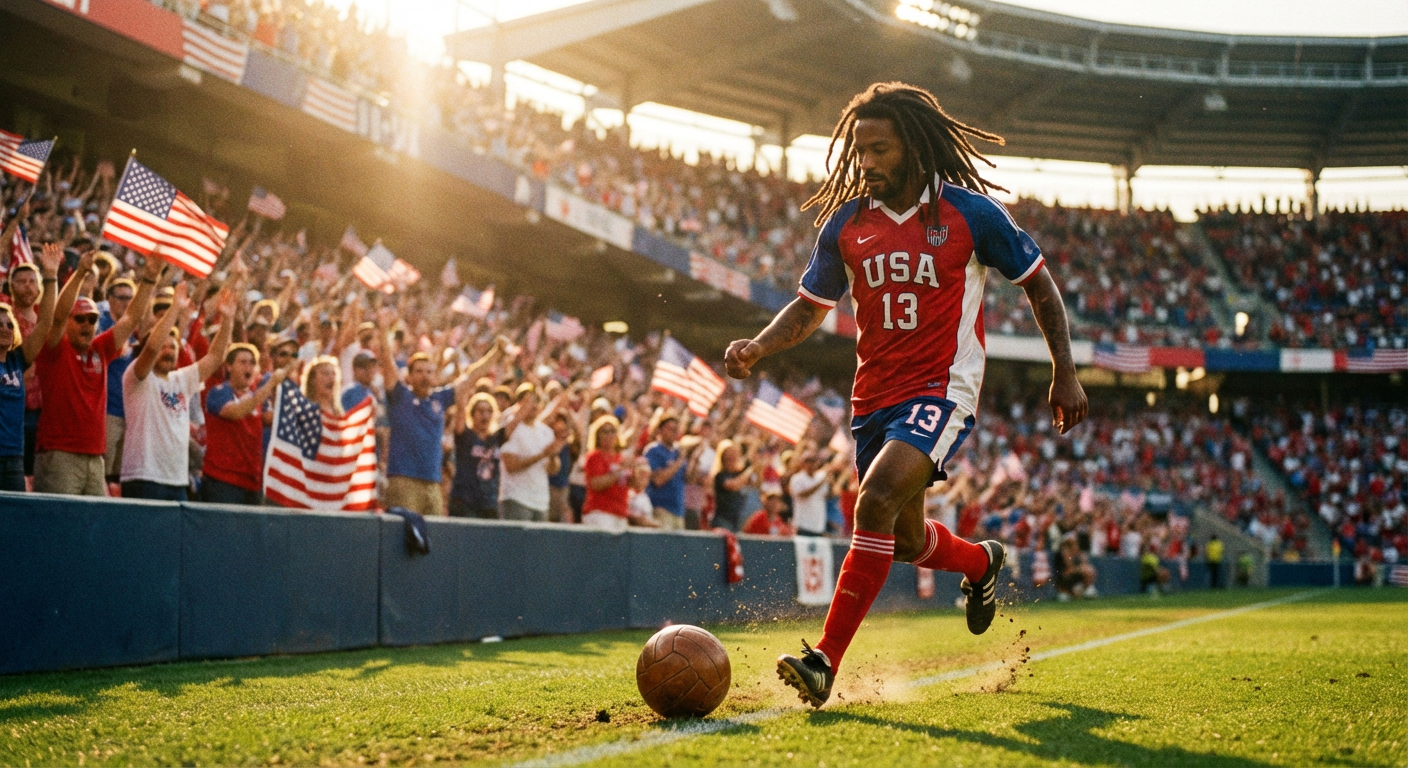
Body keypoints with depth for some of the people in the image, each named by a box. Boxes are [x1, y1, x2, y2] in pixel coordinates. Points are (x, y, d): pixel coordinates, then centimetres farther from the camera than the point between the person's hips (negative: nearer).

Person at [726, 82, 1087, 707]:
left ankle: (825, 661, -24)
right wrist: (757, 348, -8)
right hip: (873, 395, 5)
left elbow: (1038, 285, 5)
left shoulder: (969, 213, -7)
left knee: (877, 502, -27)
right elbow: (809, 307, 12)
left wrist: (1065, 373, 3)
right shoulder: (846, 223, 3)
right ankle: (980, 562, 51)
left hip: (942, 391, -5)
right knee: (904, 540, 15)